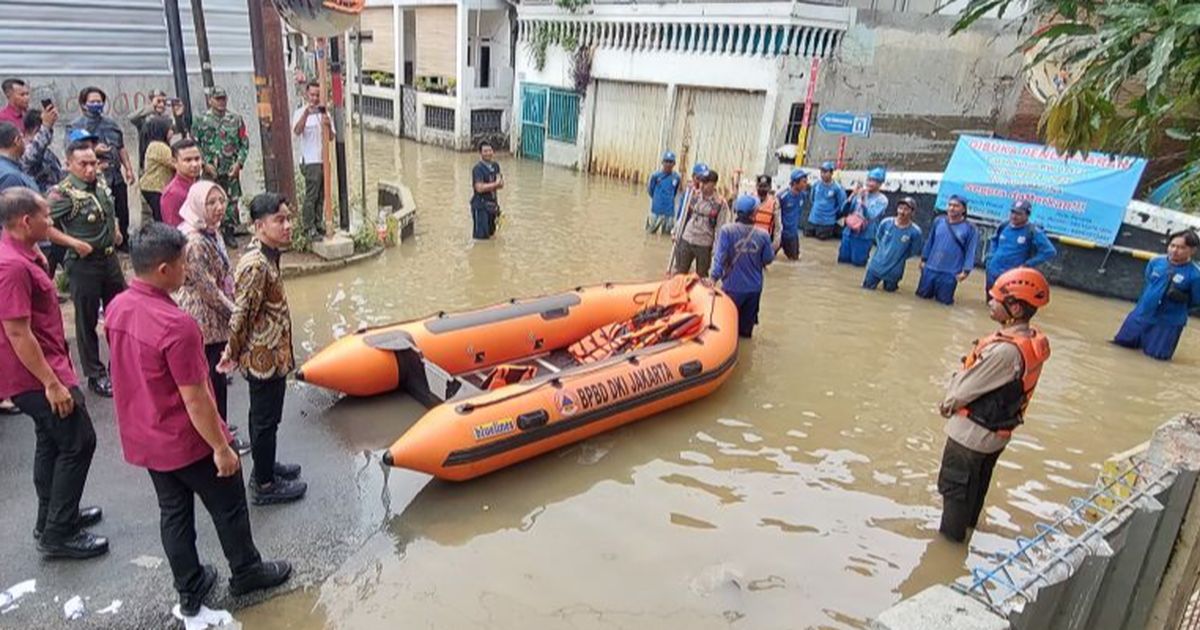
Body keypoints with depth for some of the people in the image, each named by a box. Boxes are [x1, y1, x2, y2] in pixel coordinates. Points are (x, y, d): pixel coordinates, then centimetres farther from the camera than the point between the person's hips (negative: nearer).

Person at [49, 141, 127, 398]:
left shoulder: (99, 187, 6)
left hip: (109, 258, 7)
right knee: (87, 321, 6)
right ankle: (96, 376, 18)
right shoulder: (62, 193, -16)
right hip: (84, 264, -7)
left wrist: (116, 230, 12)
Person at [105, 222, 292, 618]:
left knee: (173, 512, 21)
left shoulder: (117, 308, -5)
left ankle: (190, 590, 37)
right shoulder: (176, 325, -31)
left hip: (143, 439, 8)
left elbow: (132, 371, 8)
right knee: (228, 507, 15)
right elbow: (194, 399, -26)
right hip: (186, 441, -8)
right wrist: (221, 447, -16)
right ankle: (246, 572, 36)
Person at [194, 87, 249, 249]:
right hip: (211, 170, -1)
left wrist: (239, 163, -5)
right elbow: (195, 144, 3)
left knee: (232, 201, 3)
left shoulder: (236, 119, 6)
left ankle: (229, 232, 12)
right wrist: (206, 163, -8)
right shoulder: (202, 120, 4)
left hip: (231, 170, 1)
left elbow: (245, 143, 6)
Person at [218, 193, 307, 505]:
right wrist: (232, 354, -10)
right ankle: (264, 485, 21)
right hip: (264, 358, -9)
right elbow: (241, 314, -23)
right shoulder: (256, 265, -27)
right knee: (266, 419, 5)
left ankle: (265, 465, 41)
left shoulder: (266, 254, 4)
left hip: (272, 354, 9)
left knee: (264, 416, 23)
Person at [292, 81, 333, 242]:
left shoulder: (324, 112, 13)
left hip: (324, 159, 6)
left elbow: (331, 137, 11)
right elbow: (297, 131, -22)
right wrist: (306, 113, -35)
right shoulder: (301, 112, -3)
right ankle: (309, 228, 0)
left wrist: (328, 126, -11)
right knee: (311, 195, -6)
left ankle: (318, 224, 21)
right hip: (310, 161, -5)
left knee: (321, 195, 11)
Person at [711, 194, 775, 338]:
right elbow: (768, 259, -2)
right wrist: (773, 248, 17)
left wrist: (714, 276, -18)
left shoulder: (726, 230, -18)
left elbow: (720, 256, -21)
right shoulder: (763, 235, -12)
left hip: (732, 286, -2)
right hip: (754, 287, 2)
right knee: (747, 324, 21)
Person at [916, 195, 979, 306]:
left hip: (950, 273, -3)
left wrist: (966, 270, -13)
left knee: (943, 301, 6)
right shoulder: (938, 221, 2)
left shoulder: (970, 228, -8)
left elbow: (971, 251, -7)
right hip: (930, 269, 3)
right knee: (922, 296, 13)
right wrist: (924, 259, 13)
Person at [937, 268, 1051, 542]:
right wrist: (955, 397, 1)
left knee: (955, 485, 13)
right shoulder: (1034, 340, -5)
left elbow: (967, 387, -23)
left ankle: (951, 535, 30)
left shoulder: (1005, 350, -34)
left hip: (972, 432, -8)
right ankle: (968, 522, 49)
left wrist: (949, 402, -3)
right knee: (977, 483, 28)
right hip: (998, 431, 8)